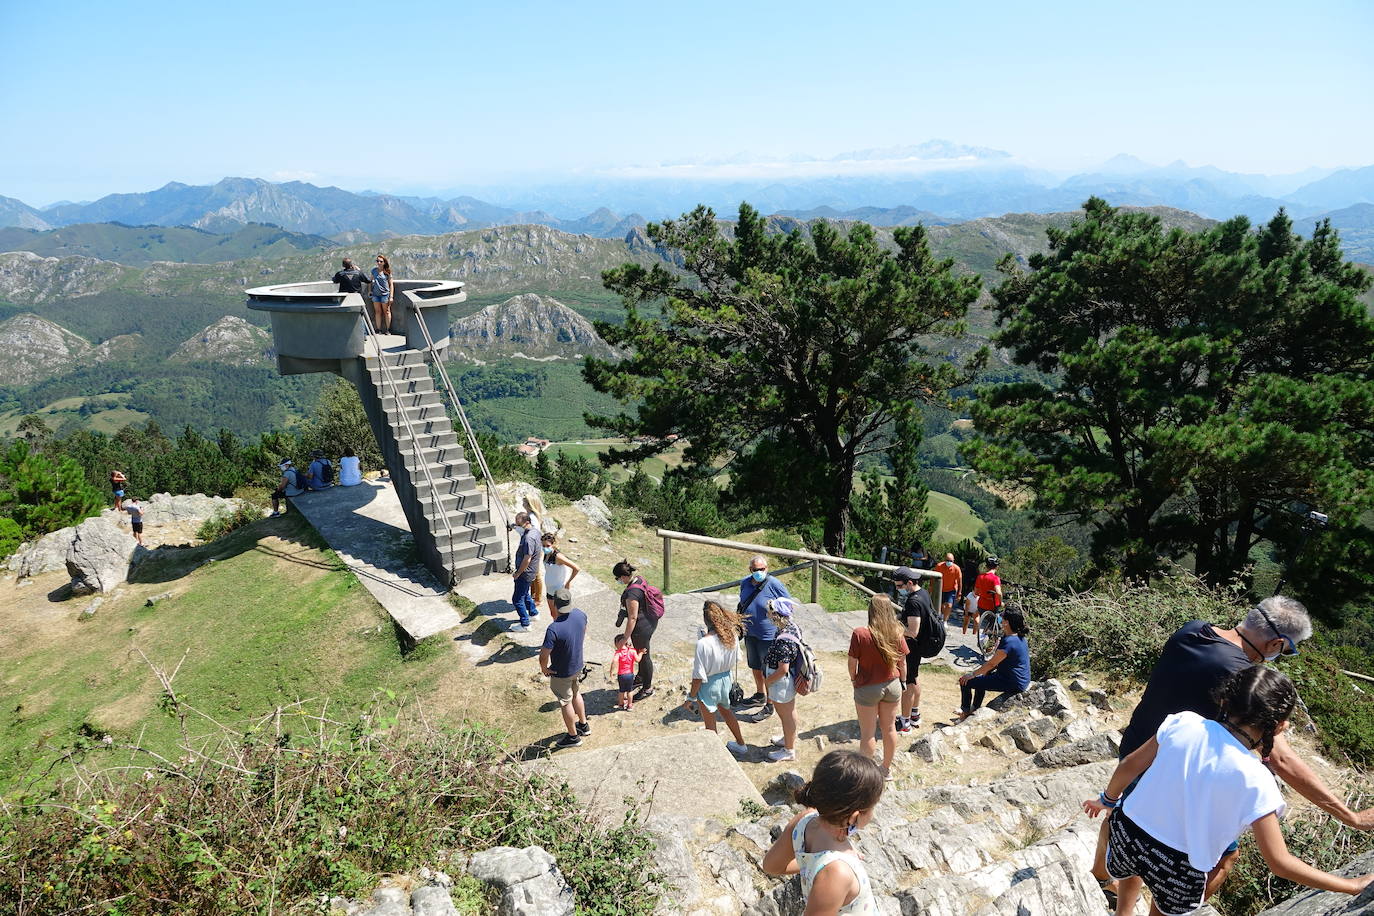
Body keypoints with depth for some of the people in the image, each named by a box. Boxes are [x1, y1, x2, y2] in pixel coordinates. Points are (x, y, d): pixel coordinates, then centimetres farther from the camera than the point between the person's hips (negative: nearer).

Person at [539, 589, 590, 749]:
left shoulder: (553, 629, -37)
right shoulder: (580, 615, -15)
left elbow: (543, 656, -29)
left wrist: (544, 669, -8)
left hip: (561, 673, -6)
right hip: (578, 666, 6)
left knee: (566, 703, 16)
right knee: (576, 694, 29)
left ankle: (573, 736, 35)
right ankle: (584, 725, 49)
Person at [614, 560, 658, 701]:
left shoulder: (631, 594, -33)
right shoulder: (640, 579, -5)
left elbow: (632, 618, -28)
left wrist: (625, 638, -19)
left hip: (642, 628, -9)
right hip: (650, 621, 9)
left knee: (644, 657, 11)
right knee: (641, 653, 29)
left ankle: (647, 689, 31)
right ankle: (641, 678, 51)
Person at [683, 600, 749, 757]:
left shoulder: (704, 643, -32)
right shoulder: (732, 634, -14)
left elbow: (699, 676, -24)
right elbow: (736, 659, 3)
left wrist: (691, 698, -11)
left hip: (709, 684, -7)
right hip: (726, 679, 7)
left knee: (710, 723, 16)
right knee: (725, 710, 33)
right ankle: (740, 744, 49)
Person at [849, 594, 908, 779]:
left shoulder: (860, 634, -23)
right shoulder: (896, 634, -11)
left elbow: (852, 663, -15)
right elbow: (902, 663, -1)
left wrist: (853, 679, 5)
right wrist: (902, 680, 17)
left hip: (868, 688, -4)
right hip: (892, 686, 4)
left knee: (867, 733, 11)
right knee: (889, 728, 20)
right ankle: (887, 768, 37)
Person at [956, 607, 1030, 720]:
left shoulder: (1009, 642, -25)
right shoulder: (1020, 638, 6)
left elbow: (991, 664, -19)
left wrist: (972, 675, -10)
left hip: (1012, 684, -11)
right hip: (1021, 681, 11)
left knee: (966, 682, -8)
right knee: (981, 677, 33)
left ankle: (965, 714, 8)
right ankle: (975, 709, 41)